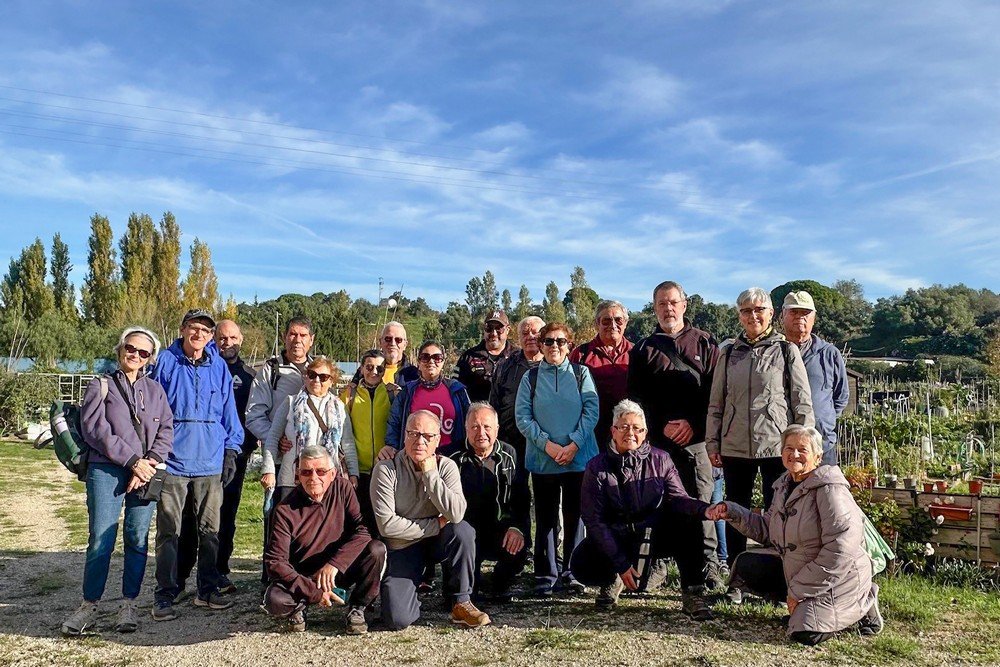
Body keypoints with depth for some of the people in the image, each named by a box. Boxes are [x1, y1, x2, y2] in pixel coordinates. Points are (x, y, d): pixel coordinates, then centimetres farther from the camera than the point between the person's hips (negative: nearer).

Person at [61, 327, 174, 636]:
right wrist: (132, 460, -10)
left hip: (146, 472, 2)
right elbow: (93, 429, -3)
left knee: (137, 539, 2)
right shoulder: (101, 386, 8)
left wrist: (149, 463, -9)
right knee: (101, 539, -6)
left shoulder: (155, 390, 15)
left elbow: (166, 429, 7)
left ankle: (129, 604, 12)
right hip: (107, 471, -2)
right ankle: (89, 605, 8)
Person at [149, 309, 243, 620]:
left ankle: (208, 589, 22)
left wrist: (231, 450, 6)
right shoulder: (166, 361, 0)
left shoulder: (219, 366, 7)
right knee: (168, 531, 3)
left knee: (210, 530, 10)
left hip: (210, 462, 3)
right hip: (173, 462, -2)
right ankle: (165, 595, 13)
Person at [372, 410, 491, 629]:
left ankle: (461, 603, -11)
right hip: (402, 547, -2)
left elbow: (456, 514, -24)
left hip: (436, 542, 2)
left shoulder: (446, 467, -7)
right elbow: (387, 524, -20)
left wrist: (431, 474, -24)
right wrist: (436, 525, -16)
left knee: (463, 530, -31)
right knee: (397, 620, -19)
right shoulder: (386, 470, -14)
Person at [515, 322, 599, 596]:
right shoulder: (531, 377, 4)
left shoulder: (581, 374, 4)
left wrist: (573, 445, -13)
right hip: (542, 459, 0)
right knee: (546, 518, 5)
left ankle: (570, 572, 20)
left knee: (574, 516, 7)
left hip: (579, 457, 0)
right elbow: (522, 417, -1)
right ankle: (545, 574, 15)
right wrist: (547, 444, -12)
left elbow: (591, 411, -3)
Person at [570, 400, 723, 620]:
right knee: (581, 565, -28)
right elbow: (594, 521, -13)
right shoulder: (597, 467, -8)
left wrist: (704, 509, -35)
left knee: (689, 522, -28)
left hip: (654, 535, 1)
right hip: (614, 538, -1)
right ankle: (612, 580, 8)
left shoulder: (661, 460, -1)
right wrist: (621, 564, -21)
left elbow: (677, 498, -12)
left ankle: (692, 594, -15)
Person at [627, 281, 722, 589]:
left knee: (700, 503, -1)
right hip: (656, 440, 1)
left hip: (697, 439, -1)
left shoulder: (704, 343, 9)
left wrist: (694, 424, -9)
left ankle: (709, 563, 8)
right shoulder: (643, 349, 12)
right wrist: (662, 426, -5)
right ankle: (657, 563, 13)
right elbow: (636, 398, 7)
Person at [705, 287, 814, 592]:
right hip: (735, 447, 3)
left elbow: (802, 402, 1)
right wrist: (713, 443, 7)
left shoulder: (786, 350, 2)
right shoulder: (729, 354, 10)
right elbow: (716, 403, 12)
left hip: (777, 446, -3)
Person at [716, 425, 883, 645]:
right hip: (795, 569, 8)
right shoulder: (784, 486, 6)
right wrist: (732, 512, -5)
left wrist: (799, 589, -21)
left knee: (804, 633, -21)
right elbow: (767, 530, 11)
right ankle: (803, 605, 8)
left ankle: (862, 605, 5)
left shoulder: (830, 489, -21)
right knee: (745, 566, -2)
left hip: (837, 580, -8)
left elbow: (841, 550, -26)